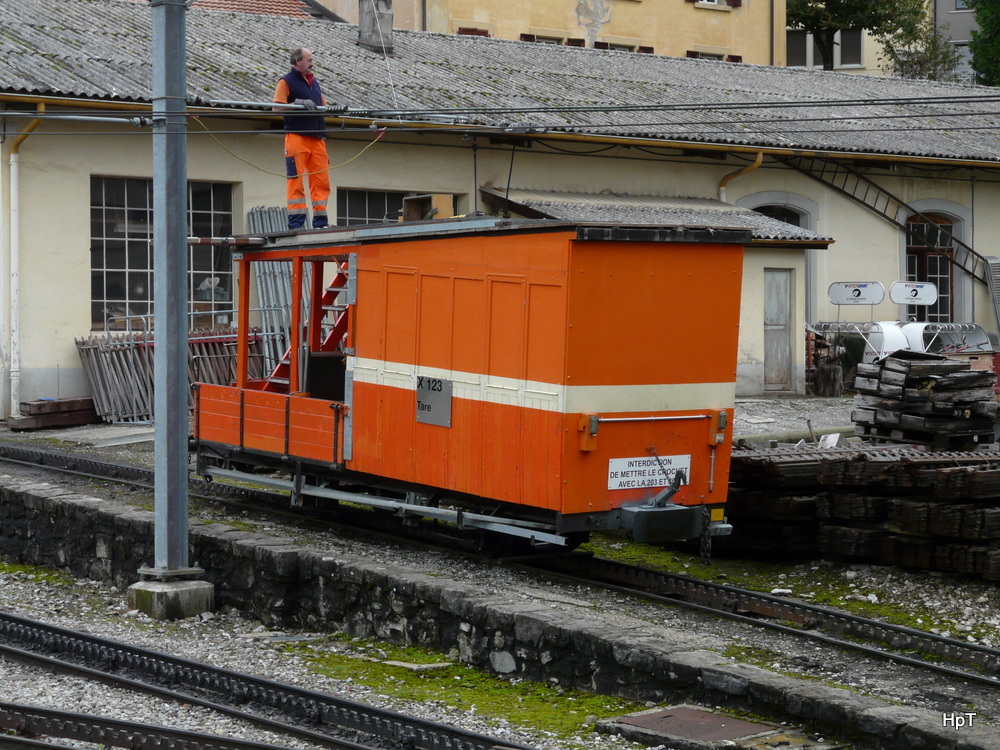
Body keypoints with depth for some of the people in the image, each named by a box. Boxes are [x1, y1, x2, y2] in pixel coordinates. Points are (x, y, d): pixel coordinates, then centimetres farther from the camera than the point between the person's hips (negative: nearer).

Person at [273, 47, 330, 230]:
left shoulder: (314, 83, 23)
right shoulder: (286, 81, 2)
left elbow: (323, 106, 25)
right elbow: (277, 107, -8)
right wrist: (299, 102, -19)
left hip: (317, 138, 7)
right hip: (297, 137, -6)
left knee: (321, 180, 1)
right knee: (296, 180, -7)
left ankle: (320, 221, 3)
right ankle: (296, 223, -8)